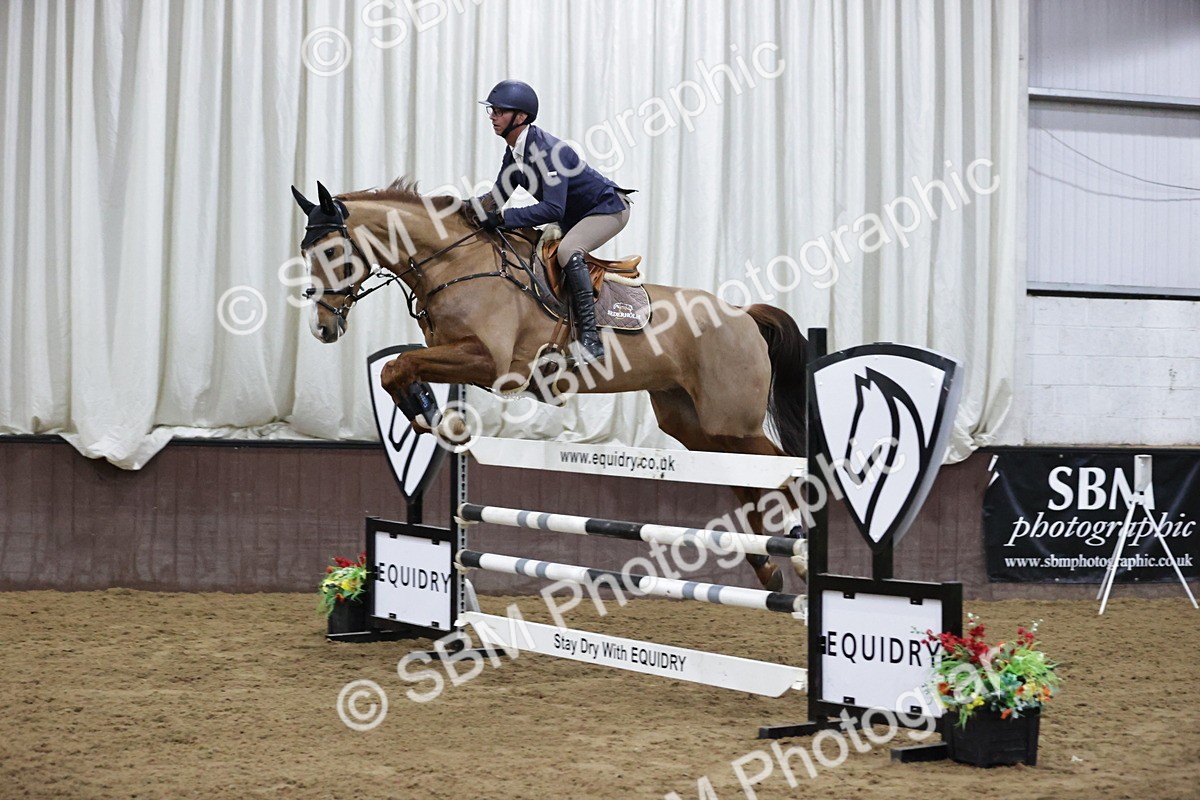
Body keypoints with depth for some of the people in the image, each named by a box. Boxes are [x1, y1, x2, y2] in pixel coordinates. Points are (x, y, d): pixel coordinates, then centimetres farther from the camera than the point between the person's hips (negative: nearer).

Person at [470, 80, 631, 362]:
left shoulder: (546, 150, -30)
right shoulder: (514, 153, -2)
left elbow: (553, 209, -37)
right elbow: (496, 197, 5)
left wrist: (503, 217, -40)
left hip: (609, 208, -10)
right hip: (575, 218, 10)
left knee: (567, 250, -34)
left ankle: (590, 336, -35)